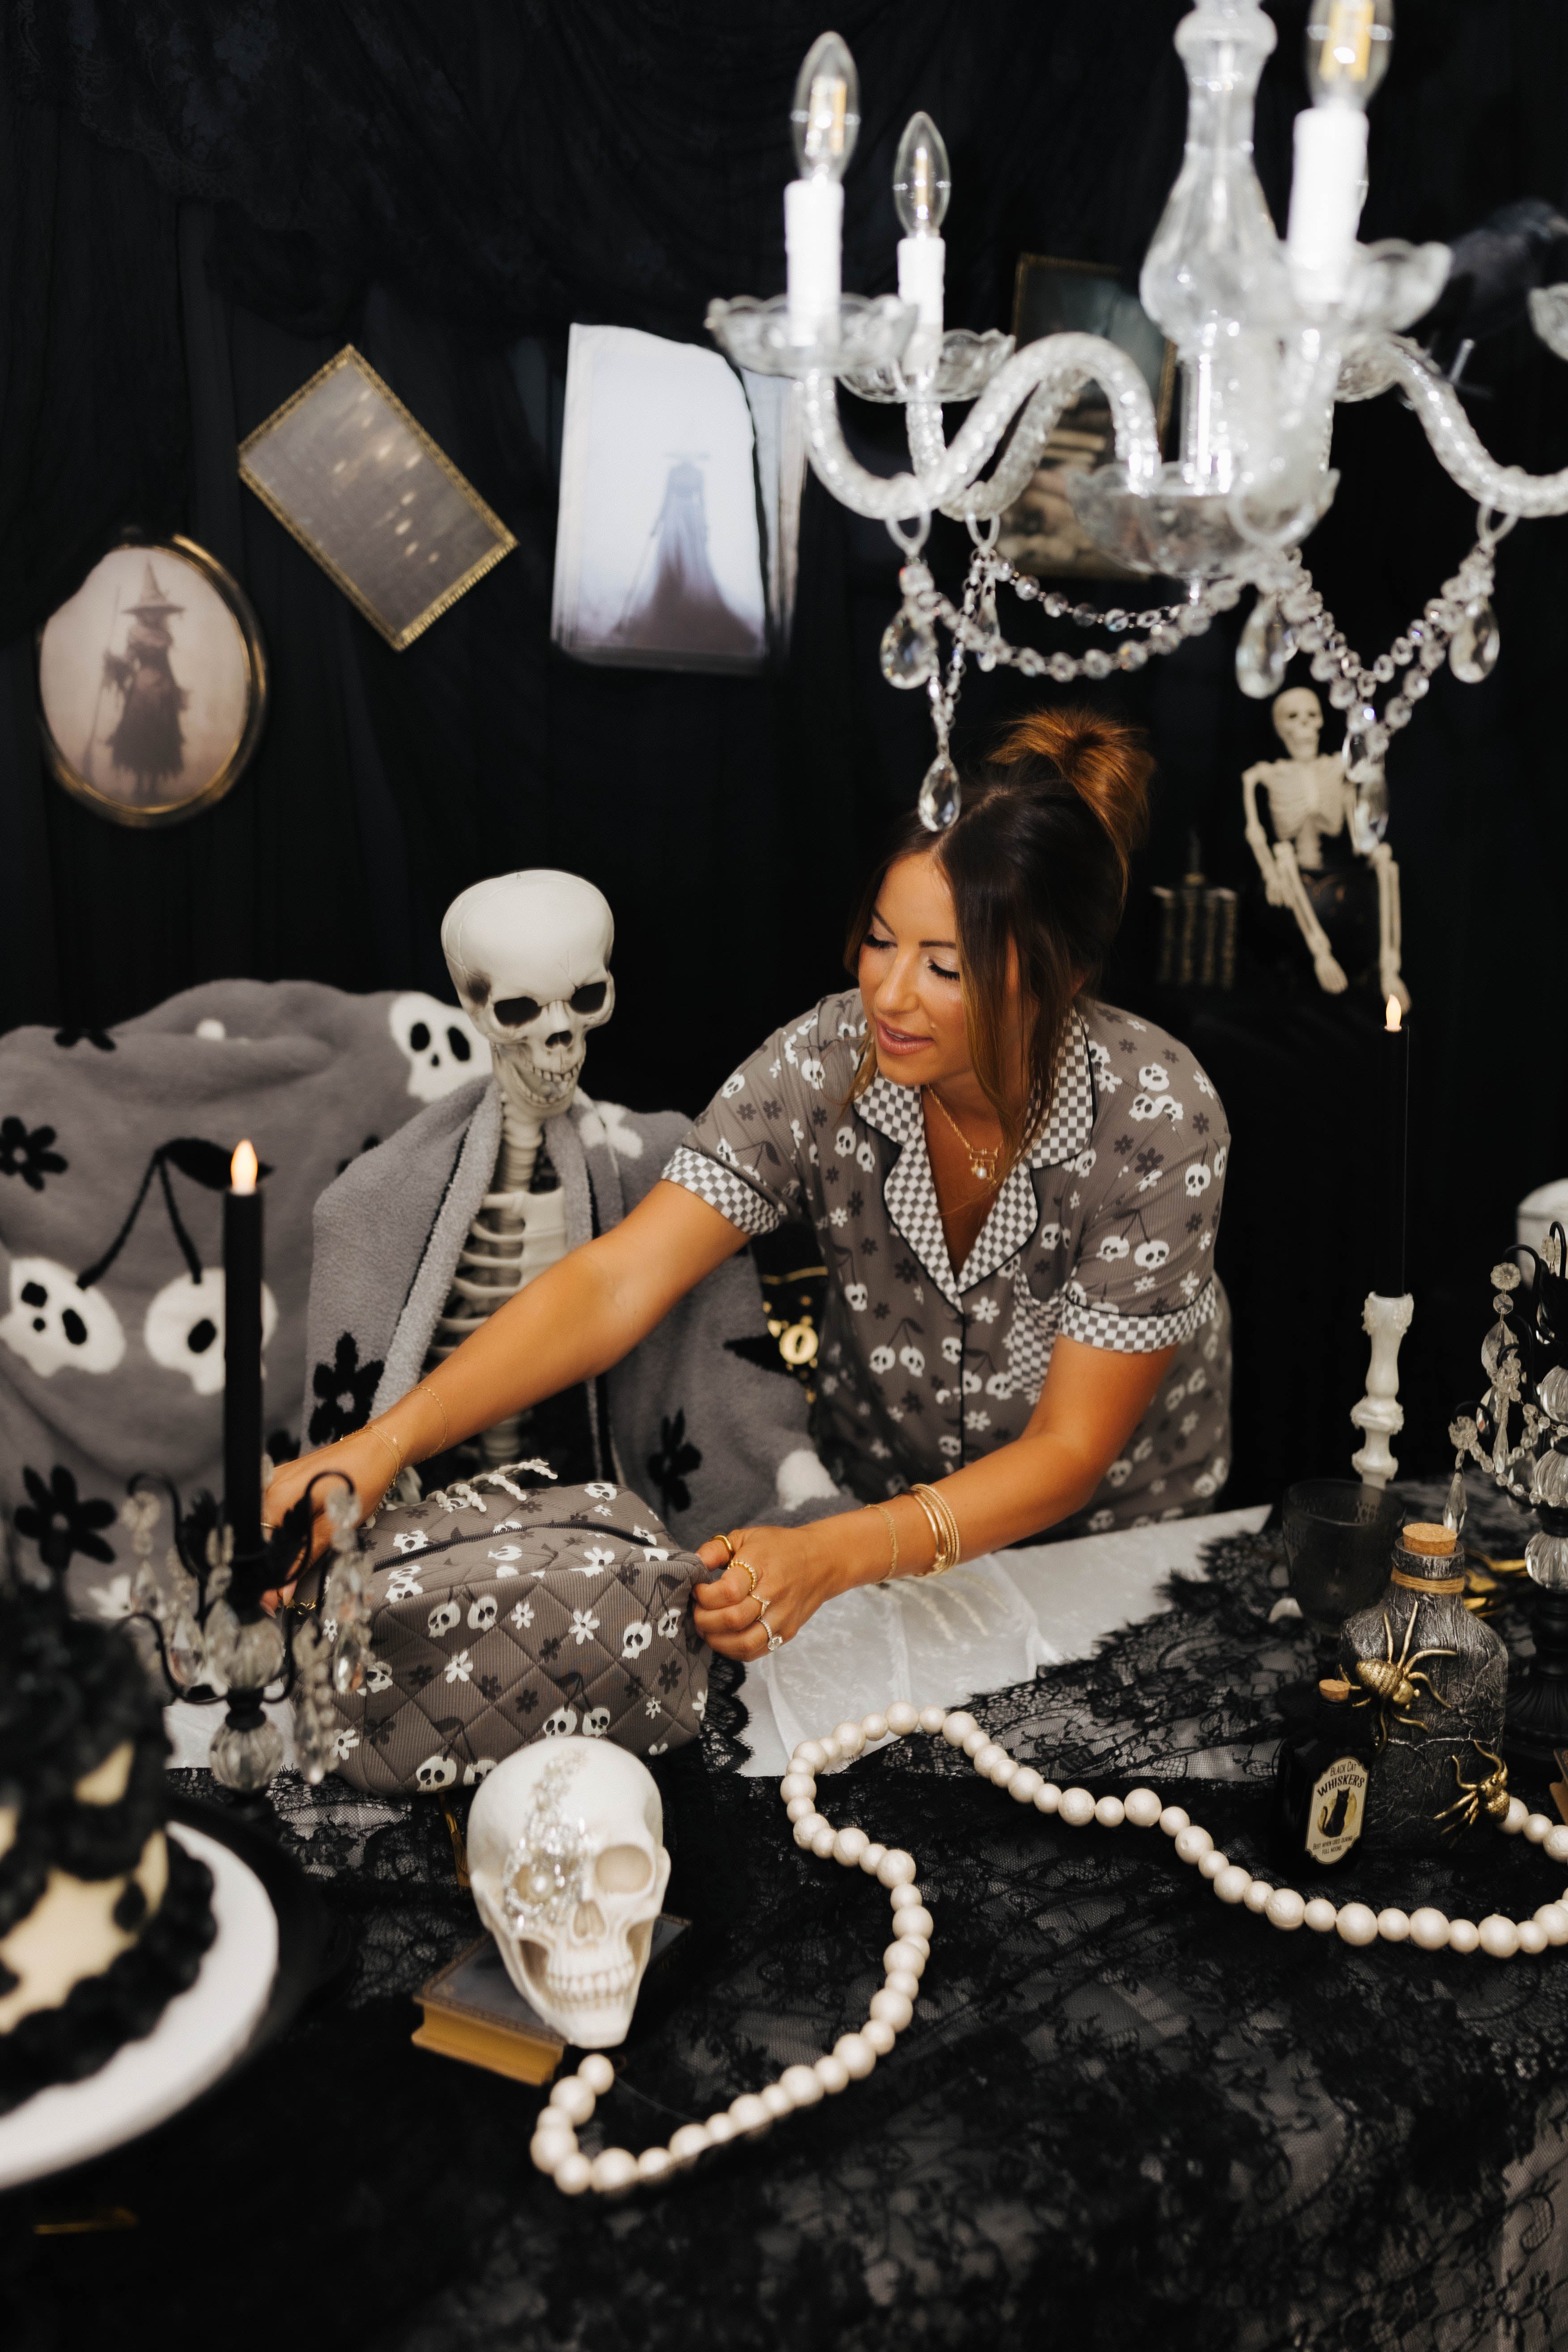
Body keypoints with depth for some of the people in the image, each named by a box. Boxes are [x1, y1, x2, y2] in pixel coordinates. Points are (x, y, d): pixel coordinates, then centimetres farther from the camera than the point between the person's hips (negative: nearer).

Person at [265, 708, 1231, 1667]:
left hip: (1112, 1548, -1)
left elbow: (1068, 1452, -23)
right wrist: (382, 1444, -40)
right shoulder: (825, 1065, -21)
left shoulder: (1157, 1120, -26)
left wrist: (832, 1557, -37)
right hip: (876, 1498, 2)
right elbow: (617, 1284, -27)